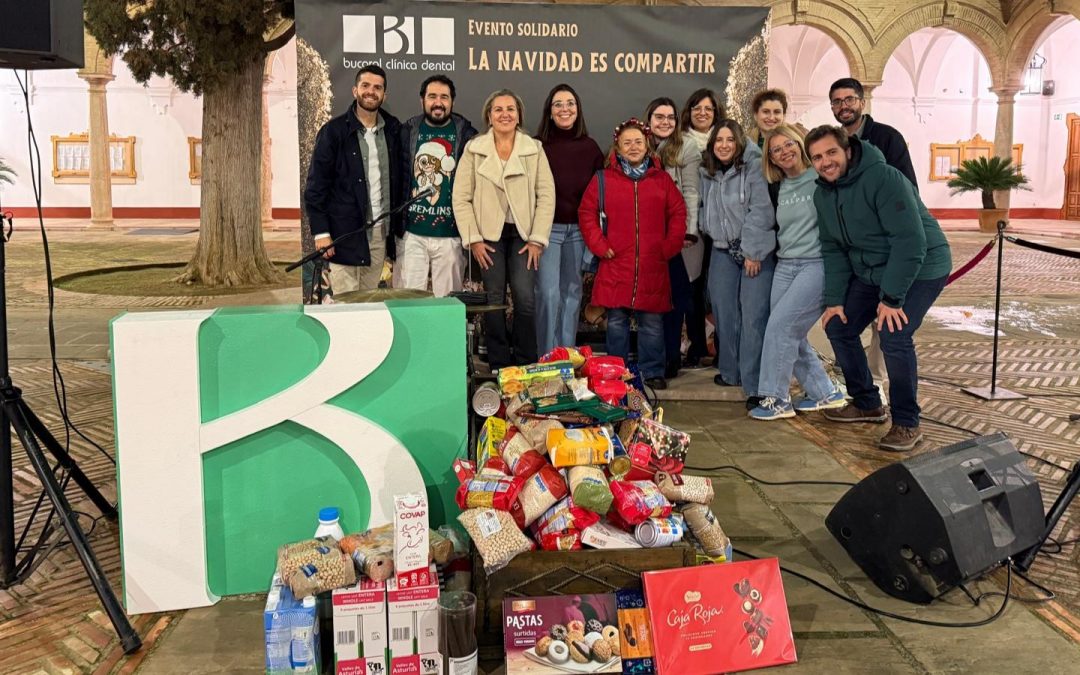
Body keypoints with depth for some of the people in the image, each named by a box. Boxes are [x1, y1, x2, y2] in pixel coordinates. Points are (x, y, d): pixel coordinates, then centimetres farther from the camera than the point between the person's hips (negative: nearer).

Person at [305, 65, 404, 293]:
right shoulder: (334, 131, -4)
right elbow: (315, 186, -5)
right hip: (345, 233, -4)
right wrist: (321, 231, -12)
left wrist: (397, 224, 5)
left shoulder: (392, 129, 8)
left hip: (380, 231, 4)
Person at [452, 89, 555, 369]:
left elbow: (546, 196, 2)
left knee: (525, 298, -10)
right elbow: (461, 198, 1)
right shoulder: (473, 149, 4)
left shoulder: (534, 149, 6)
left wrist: (537, 239, -5)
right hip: (489, 235, 0)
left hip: (523, 234, 0)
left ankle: (526, 365, 1)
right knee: (494, 300, -1)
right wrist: (473, 239, -5)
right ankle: (499, 365, 10)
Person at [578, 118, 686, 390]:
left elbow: (678, 213, 10)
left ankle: (653, 372, 14)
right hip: (616, 265, -1)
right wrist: (600, 246, -4)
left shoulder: (662, 179, 9)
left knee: (652, 322, 4)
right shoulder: (603, 179, 4)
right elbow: (587, 214, 4)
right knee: (616, 321, 5)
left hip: (653, 266, 1)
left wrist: (670, 246, 2)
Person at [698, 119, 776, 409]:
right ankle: (730, 372, 22)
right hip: (723, 251, 6)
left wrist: (753, 252, -14)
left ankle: (755, 386, -11)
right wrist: (710, 230, 11)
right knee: (724, 312, 6)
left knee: (753, 315, -12)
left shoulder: (753, 168, -6)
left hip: (756, 250, -5)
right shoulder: (707, 173, 12)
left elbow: (760, 211, -11)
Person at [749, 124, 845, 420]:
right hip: (785, 265, 7)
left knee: (781, 326, -14)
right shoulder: (776, 188, 12)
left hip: (818, 263, -7)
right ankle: (825, 392, 19)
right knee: (789, 333, 4)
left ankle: (777, 398, -3)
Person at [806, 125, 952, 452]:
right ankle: (867, 404, 24)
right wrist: (834, 299, -3)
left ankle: (907, 424, -6)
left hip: (921, 269, -8)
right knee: (838, 327, 7)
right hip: (869, 272, 8)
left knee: (894, 337, -23)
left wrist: (892, 298, -27)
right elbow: (832, 249, 5)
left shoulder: (883, 178, -26)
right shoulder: (823, 194, 0)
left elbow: (911, 241, -28)